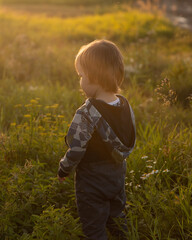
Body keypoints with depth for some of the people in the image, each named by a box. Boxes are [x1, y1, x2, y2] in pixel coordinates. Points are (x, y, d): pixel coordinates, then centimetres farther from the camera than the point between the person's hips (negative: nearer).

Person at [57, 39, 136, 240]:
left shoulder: (86, 115, -30)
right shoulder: (125, 105, -8)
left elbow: (76, 150, -25)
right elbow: (129, 142, 3)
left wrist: (63, 169, -5)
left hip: (92, 181, -6)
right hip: (118, 176, 7)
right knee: (116, 218, 28)